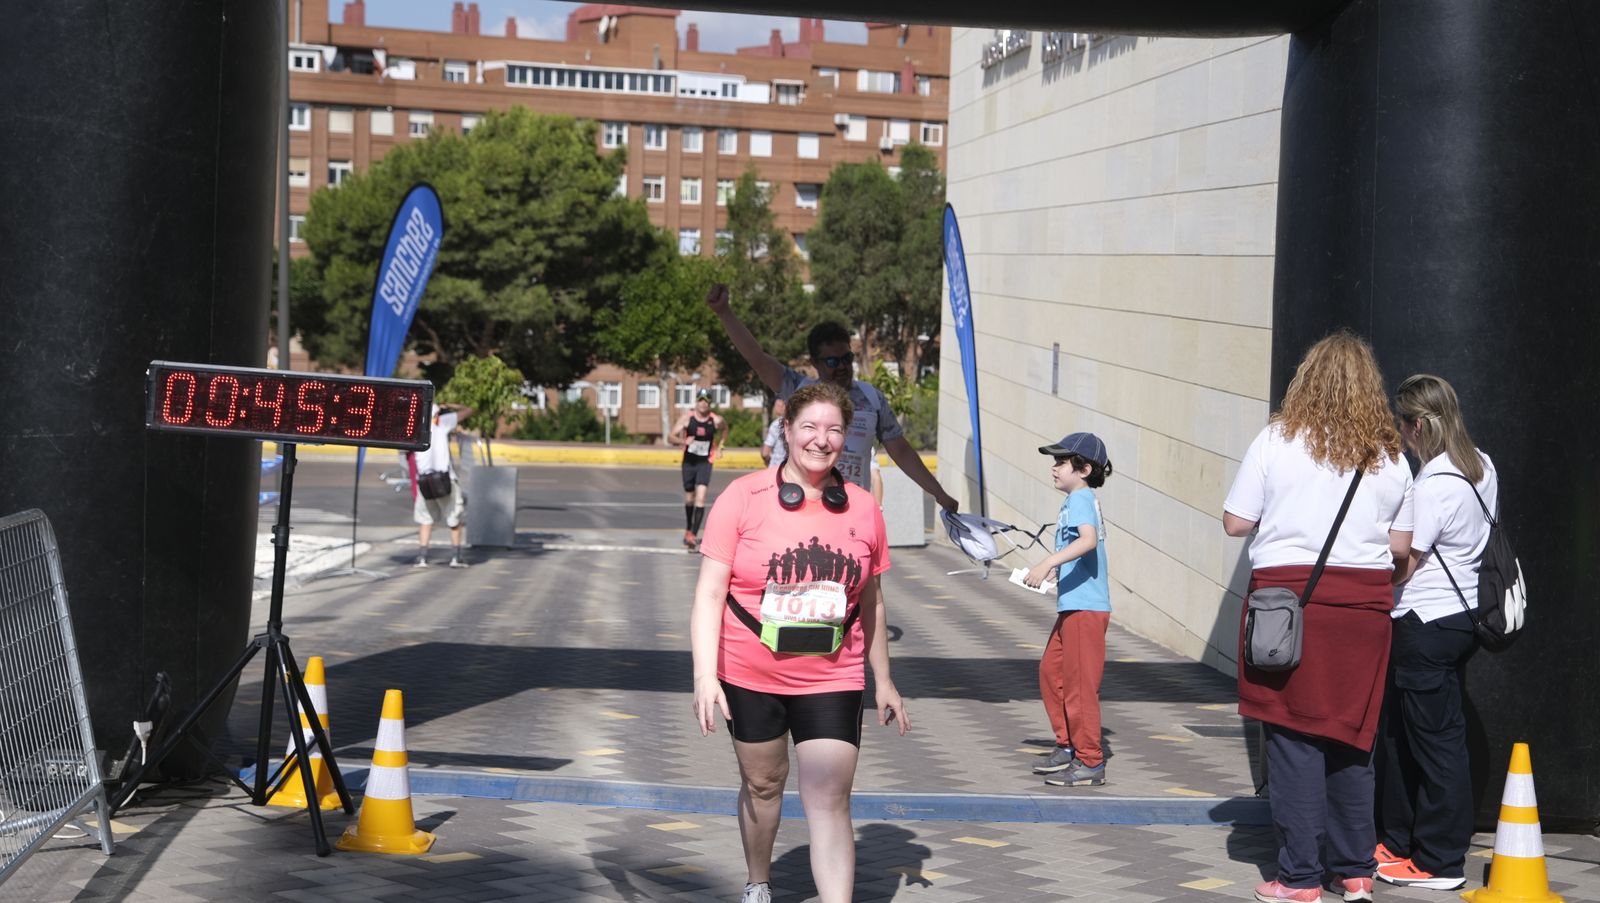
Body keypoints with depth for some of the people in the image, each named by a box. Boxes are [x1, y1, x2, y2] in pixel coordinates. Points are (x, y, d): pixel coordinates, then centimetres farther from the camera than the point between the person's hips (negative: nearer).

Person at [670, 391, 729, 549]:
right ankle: (688, 530, 37)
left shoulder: (716, 420, -10)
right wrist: (683, 441, -31)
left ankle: (693, 534, -19)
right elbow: (671, 437, -12)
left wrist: (720, 445, 5)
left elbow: (725, 429, 16)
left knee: (701, 497, -18)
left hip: (705, 463, -2)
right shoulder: (687, 417, -10)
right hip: (689, 461, 2)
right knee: (689, 498, 15)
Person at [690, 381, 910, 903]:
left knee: (830, 801, -8)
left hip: (832, 681, 1)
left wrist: (883, 681, 16)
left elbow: (870, 603, 12)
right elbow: (709, 592, -10)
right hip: (750, 675, 0)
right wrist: (704, 676, -19)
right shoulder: (744, 498, -7)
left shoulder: (863, 509, 1)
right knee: (763, 783, 17)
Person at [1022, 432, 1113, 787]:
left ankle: (1090, 762, 2)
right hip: (1072, 607, 11)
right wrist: (1054, 575, 26)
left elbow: (1089, 539, -32)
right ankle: (1068, 747, 28)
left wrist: (1048, 563, -39)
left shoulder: (1080, 498, -14)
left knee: (1079, 684, -5)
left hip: (1085, 608, -11)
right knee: (1051, 672, 18)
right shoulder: (1081, 499, 16)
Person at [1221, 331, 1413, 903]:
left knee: (1294, 736, 0)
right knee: (1352, 737, 12)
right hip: (1364, 601, 3)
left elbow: (1235, 523, -2)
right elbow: (1401, 545, 8)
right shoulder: (1390, 458, 5)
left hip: (1289, 592, -3)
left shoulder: (1276, 442, -4)